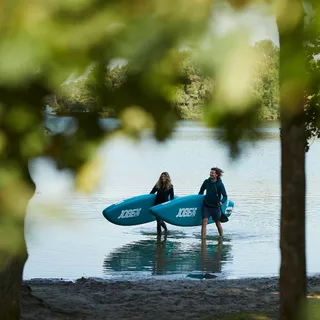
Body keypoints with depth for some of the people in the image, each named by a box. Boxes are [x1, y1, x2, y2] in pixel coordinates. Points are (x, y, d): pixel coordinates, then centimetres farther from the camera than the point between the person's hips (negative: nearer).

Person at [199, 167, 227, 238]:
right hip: (206, 206, 2)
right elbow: (201, 191, 15)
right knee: (204, 222, -11)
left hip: (215, 206, -2)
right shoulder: (206, 182, -3)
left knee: (218, 224, 11)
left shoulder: (220, 184, -13)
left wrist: (221, 202, -35)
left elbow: (225, 196, -17)